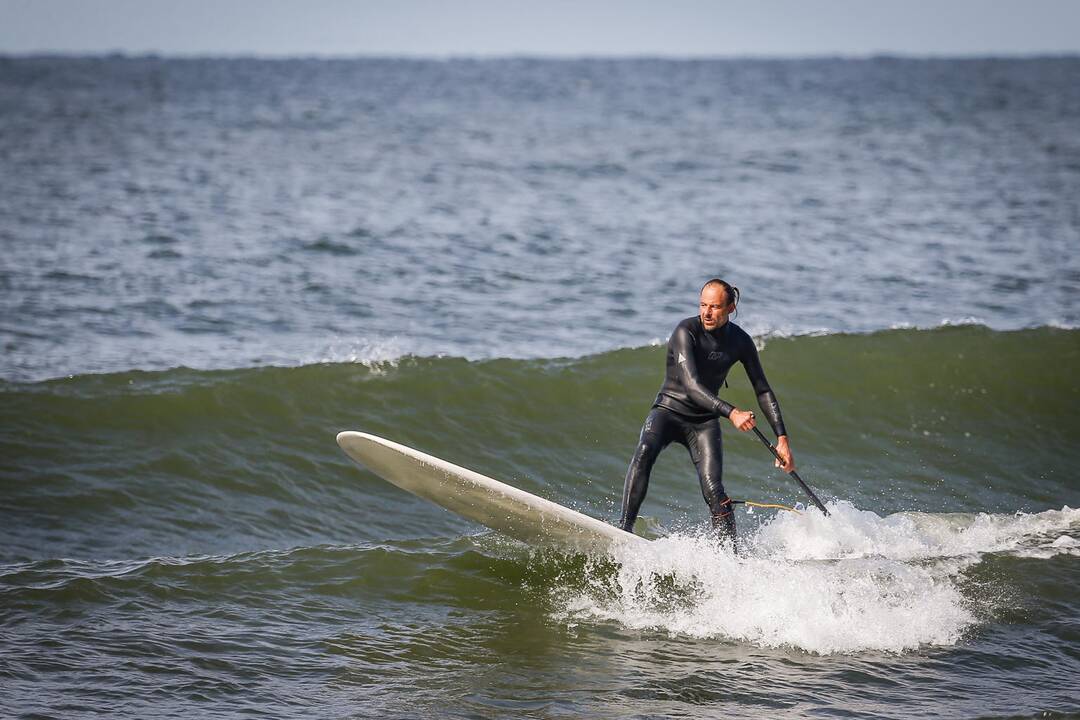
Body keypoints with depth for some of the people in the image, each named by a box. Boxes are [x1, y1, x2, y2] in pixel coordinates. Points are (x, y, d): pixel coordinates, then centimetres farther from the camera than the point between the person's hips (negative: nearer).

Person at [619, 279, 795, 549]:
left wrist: (782, 438, -2)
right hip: (669, 410, -3)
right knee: (645, 451, -33)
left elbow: (763, 391, 6)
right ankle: (625, 527, -37)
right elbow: (690, 385, -29)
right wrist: (731, 412, -42)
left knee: (713, 491, -15)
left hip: (705, 421, 3)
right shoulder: (686, 331, -18)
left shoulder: (740, 341, -3)